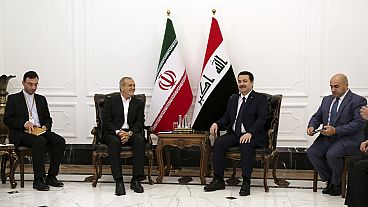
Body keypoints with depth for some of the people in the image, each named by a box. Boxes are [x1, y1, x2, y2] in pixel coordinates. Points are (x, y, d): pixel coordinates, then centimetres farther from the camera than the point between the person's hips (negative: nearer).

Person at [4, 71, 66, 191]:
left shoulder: (41, 99, 23)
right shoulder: (13, 99, 9)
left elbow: (48, 118, 23)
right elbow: (7, 119, 0)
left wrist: (45, 126, -2)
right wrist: (24, 124, -15)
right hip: (21, 134, -5)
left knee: (60, 141, -23)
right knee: (40, 141, -36)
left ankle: (51, 177, -17)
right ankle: (38, 180, -33)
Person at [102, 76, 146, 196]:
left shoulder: (138, 103, 15)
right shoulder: (110, 101, 9)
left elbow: (140, 122, 4)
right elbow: (106, 121, 0)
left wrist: (129, 133, -16)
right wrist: (118, 132, -17)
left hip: (131, 133, 2)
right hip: (113, 133, -2)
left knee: (140, 140, -32)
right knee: (114, 142, -37)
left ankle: (136, 179, -29)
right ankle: (119, 181, -36)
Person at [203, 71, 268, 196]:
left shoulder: (260, 98, 1)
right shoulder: (233, 99, 20)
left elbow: (261, 119, -10)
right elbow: (226, 118, 18)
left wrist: (250, 133, -25)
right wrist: (217, 124, -5)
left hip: (252, 136, -5)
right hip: (234, 134, 5)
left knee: (246, 145, -37)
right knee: (218, 142, -22)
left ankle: (246, 182, -30)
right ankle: (218, 180, -19)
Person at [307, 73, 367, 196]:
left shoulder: (358, 101, -4)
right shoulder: (327, 100, 19)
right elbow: (317, 116, 20)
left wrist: (336, 130, -24)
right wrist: (312, 126, -5)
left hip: (349, 139, -6)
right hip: (327, 137, 6)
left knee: (331, 154, -31)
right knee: (311, 152, -18)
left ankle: (336, 183, -3)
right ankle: (329, 180, 1)